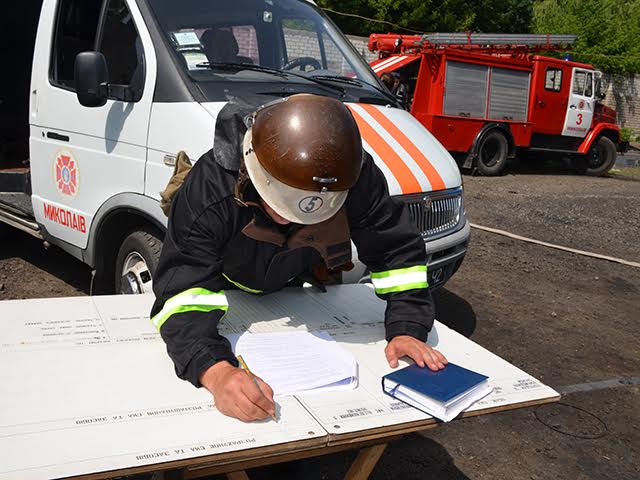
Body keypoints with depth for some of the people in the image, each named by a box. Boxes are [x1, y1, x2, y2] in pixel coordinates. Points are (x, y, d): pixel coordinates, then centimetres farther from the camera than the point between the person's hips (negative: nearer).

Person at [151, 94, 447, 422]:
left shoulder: (357, 177, -34)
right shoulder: (210, 189, -43)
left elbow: (397, 250, -24)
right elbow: (181, 294, -48)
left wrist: (406, 329, -36)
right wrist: (215, 371, -65)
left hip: (294, 287, 2)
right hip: (225, 288, -1)